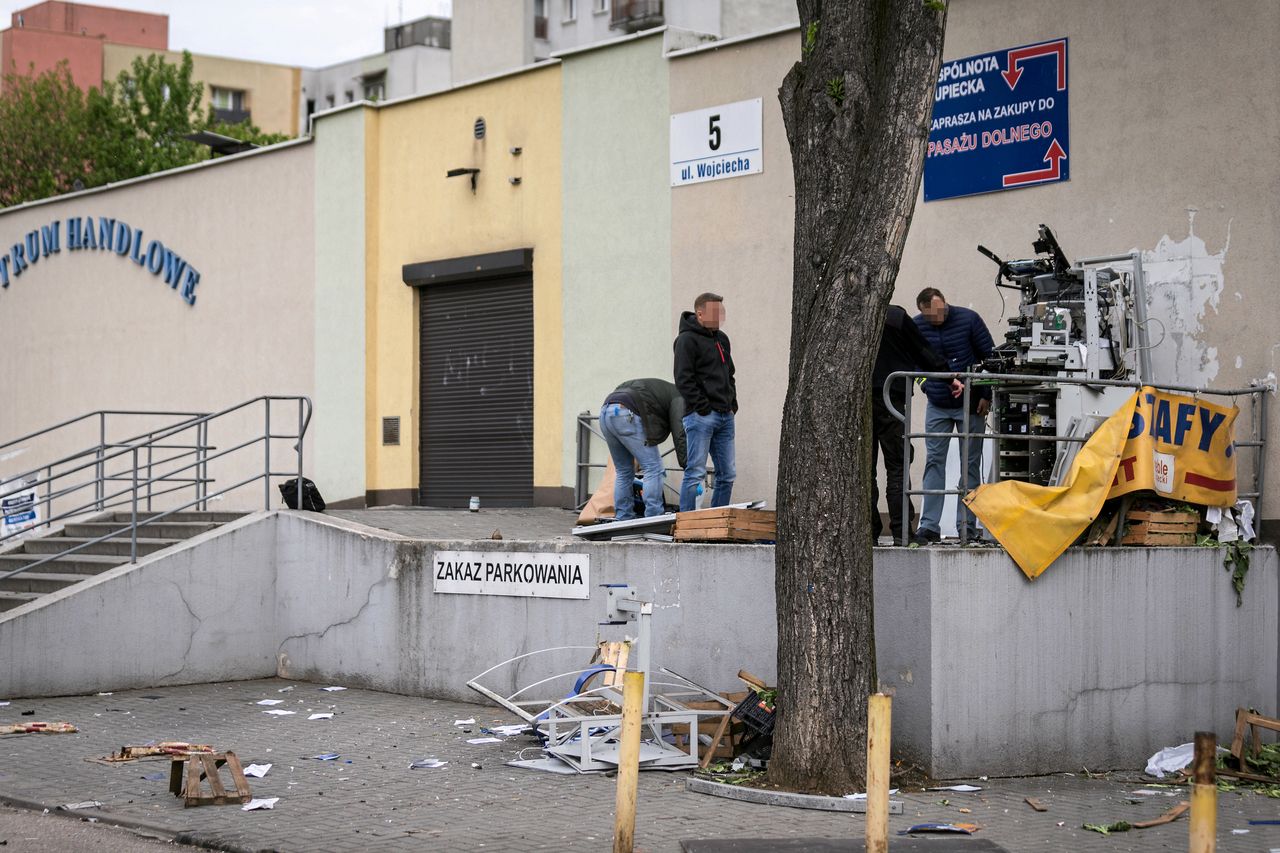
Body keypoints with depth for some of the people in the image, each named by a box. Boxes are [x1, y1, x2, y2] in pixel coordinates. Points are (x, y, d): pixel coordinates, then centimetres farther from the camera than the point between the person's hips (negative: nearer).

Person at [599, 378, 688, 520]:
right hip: (626, 414, -9)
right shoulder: (679, 397, 10)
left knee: (624, 471, 19)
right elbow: (679, 434, -4)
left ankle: (622, 519, 18)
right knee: (653, 468, -3)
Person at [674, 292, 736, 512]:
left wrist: (732, 403, 14)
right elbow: (684, 379, -13)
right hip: (701, 417, -8)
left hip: (725, 417, 8)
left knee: (727, 474, 8)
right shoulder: (687, 339, -7)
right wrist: (703, 407, -16)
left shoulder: (722, 339, 19)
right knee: (696, 472, -9)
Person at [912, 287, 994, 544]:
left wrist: (987, 396, -7)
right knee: (934, 463, -3)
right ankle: (929, 526, -4)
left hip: (970, 405, -2)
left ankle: (967, 526, 5)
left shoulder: (968, 319, -11)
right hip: (937, 406, 2)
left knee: (971, 465, 2)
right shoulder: (916, 326, -4)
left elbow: (990, 356, -4)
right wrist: (925, 386, 0)